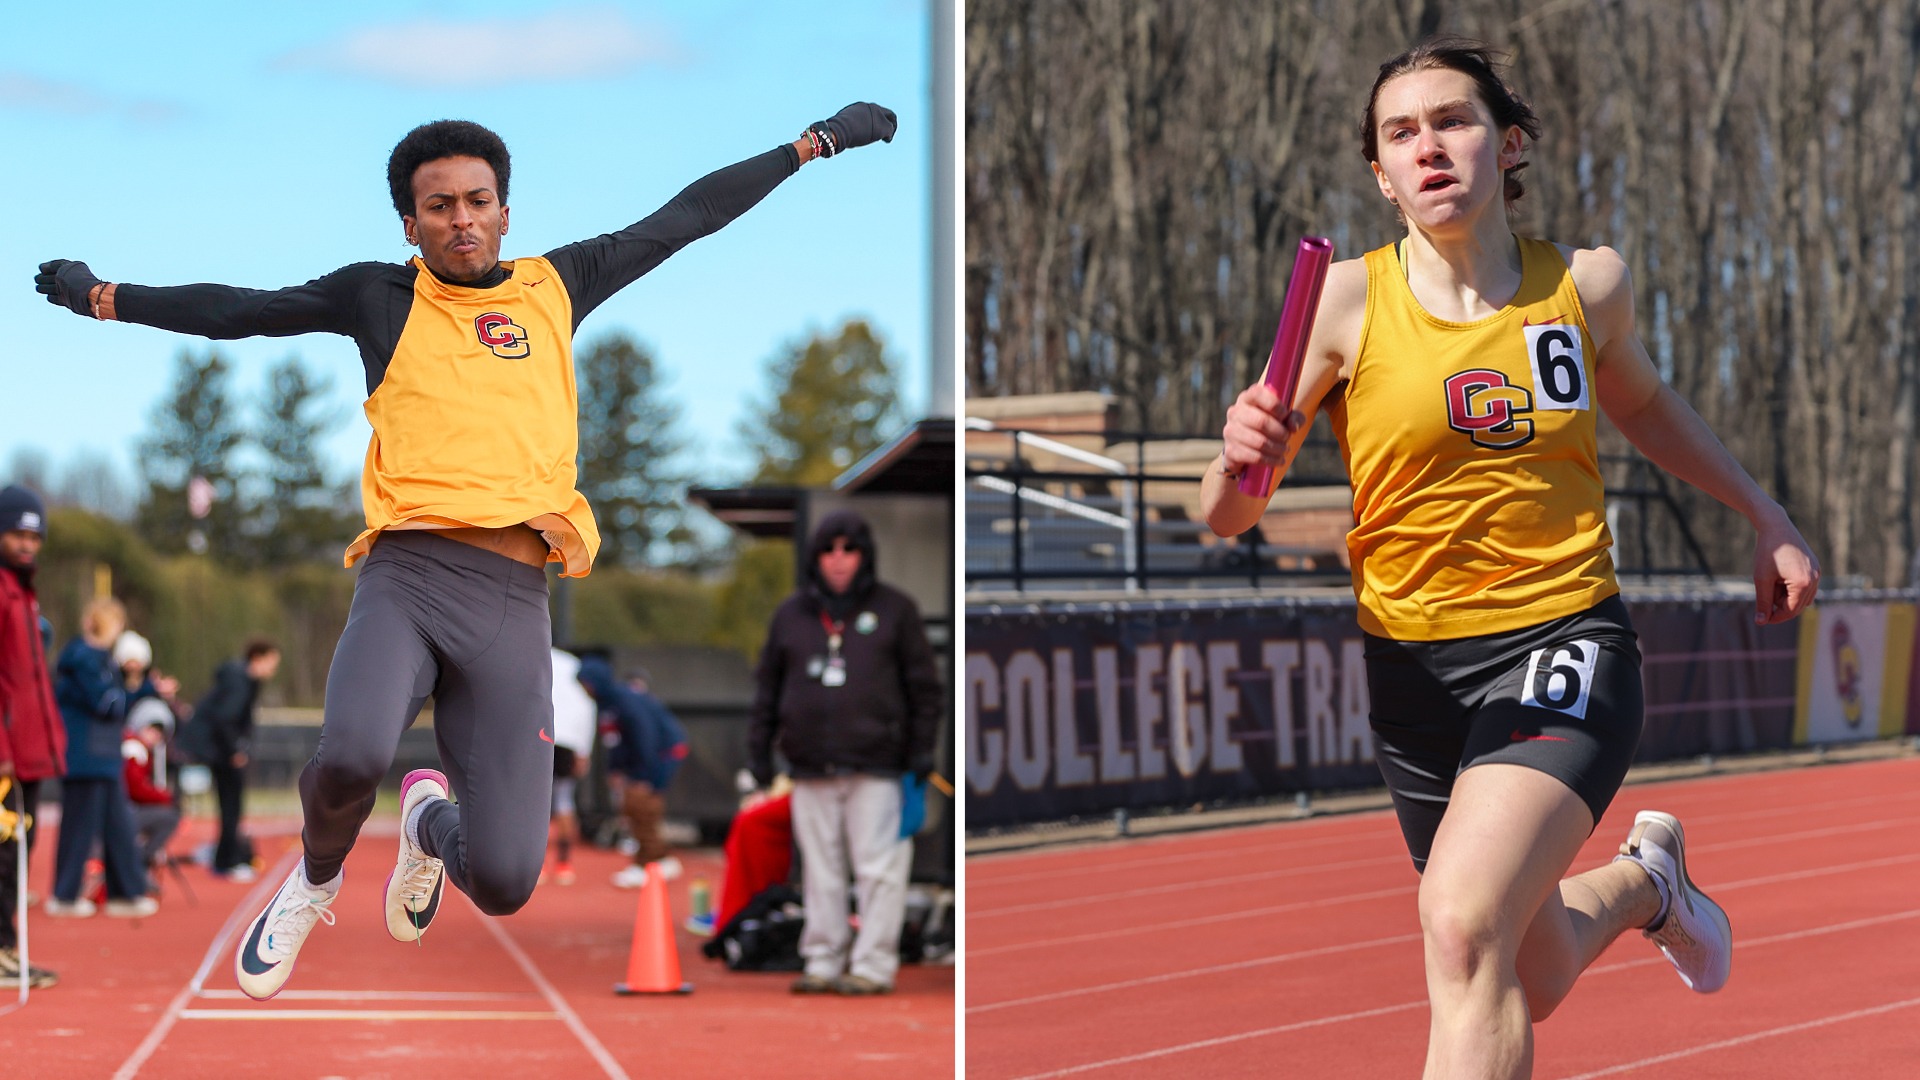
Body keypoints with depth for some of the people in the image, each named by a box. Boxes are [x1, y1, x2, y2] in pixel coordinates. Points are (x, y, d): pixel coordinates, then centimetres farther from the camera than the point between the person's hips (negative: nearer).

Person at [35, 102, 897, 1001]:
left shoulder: (555, 287, 20)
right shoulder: (381, 298, 15)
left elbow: (688, 216, 26)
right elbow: (239, 311, 21)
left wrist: (817, 142, 31)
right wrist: (104, 298, 19)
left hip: (512, 600, 2)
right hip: (405, 578, -1)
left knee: (502, 884, -10)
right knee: (352, 754, -34)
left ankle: (430, 822, 30)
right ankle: (314, 881, 4)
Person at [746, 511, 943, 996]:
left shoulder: (894, 609, 6)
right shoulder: (791, 614, 13)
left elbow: (924, 685, 7)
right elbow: (768, 685, 18)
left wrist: (922, 749, 0)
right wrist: (758, 749, 11)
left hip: (876, 768, -3)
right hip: (810, 770, 3)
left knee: (878, 869, -6)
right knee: (821, 871, 5)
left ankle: (872, 965, -3)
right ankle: (823, 962, 11)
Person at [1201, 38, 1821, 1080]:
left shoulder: (1588, 283, 0)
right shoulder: (1347, 300, -6)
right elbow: (1226, 519, -7)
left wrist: (1763, 513, 26)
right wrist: (1243, 460, -29)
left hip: (1562, 640, -2)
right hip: (1415, 666, 2)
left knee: (1464, 920, -29)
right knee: (1531, 982, 17)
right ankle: (1644, 879, 48)